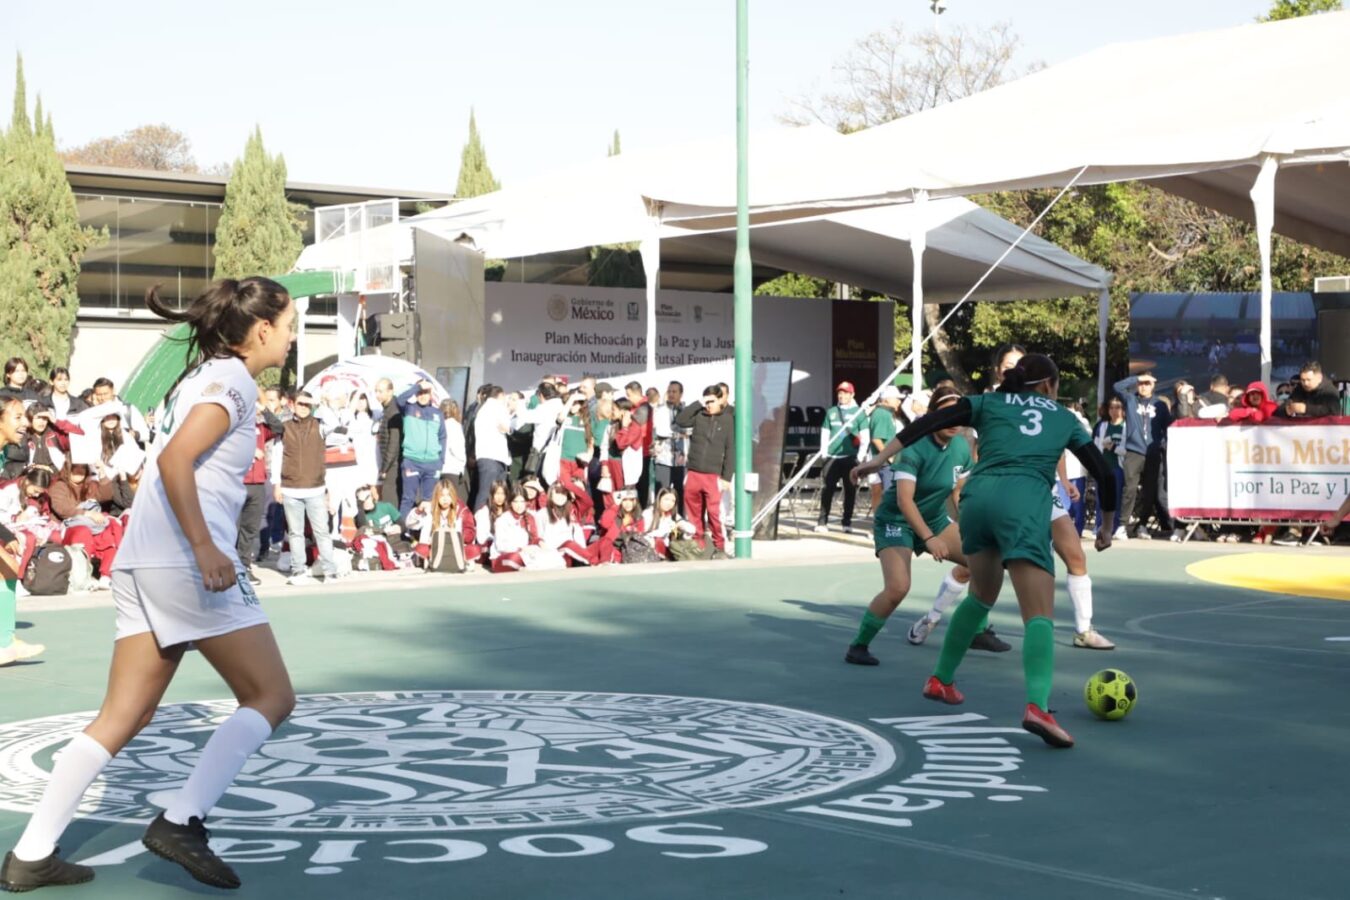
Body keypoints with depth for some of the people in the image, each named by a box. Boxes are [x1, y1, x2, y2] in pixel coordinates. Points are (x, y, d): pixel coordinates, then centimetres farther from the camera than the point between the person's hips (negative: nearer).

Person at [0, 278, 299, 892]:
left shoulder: (204, 376, 22)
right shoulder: (233, 379, -6)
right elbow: (173, 460, -19)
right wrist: (205, 549, -23)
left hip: (142, 565, 9)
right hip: (187, 563, -9)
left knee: (123, 718, 10)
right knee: (271, 697, 0)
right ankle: (180, 822, -8)